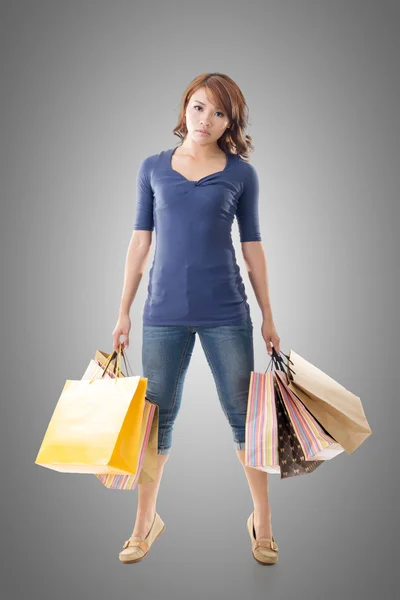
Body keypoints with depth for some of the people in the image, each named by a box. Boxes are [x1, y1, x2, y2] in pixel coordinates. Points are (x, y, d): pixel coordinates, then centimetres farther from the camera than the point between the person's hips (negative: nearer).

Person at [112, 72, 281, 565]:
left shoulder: (241, 173, 3)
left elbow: (252, 246, 6)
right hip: (163, 312, 1)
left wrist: (268, 317, 5)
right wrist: (123, 312, 5)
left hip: (225, 312, -1)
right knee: (157, 417, 9)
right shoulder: (153, 167, 7)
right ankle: (145, 523, 28)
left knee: (242, 414, 7)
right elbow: (140, 241, 7)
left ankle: (262, 522, 26)